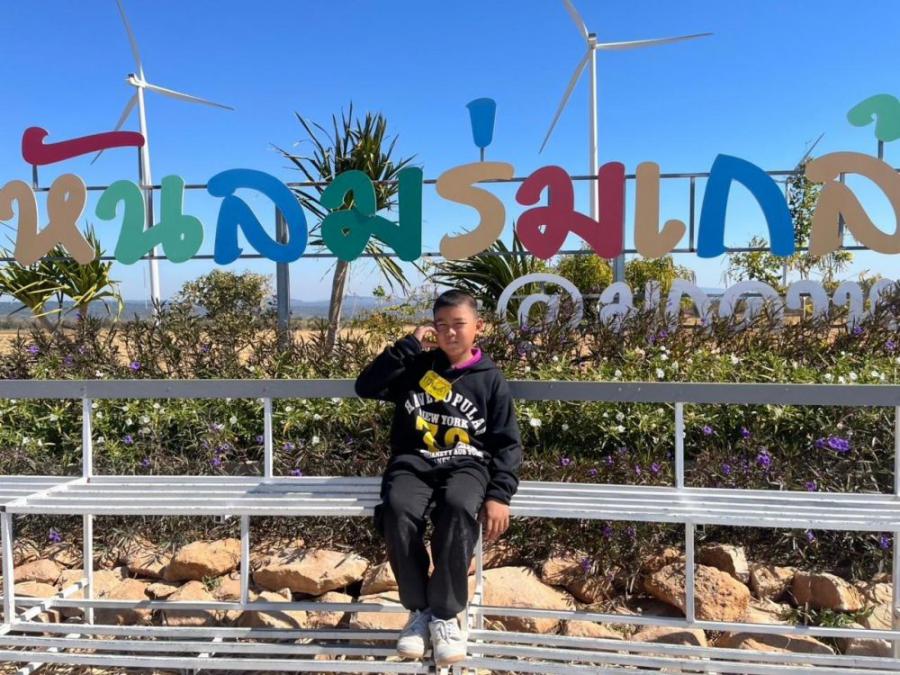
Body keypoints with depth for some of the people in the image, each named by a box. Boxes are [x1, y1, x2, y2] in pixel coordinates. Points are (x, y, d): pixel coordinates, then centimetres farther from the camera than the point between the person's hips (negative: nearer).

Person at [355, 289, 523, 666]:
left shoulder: (490, 379, 9)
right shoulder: (415, 367, 12)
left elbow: (507, 444, 6)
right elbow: (366, 387, -1)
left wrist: (499, 494, -10)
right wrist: (409, 346, -4)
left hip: (466, 464, -1)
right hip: (413, 463, 1)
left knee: (459, 509, -35)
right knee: (397, 510, -32)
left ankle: (444, 614, -16)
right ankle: (419, 610, -10)